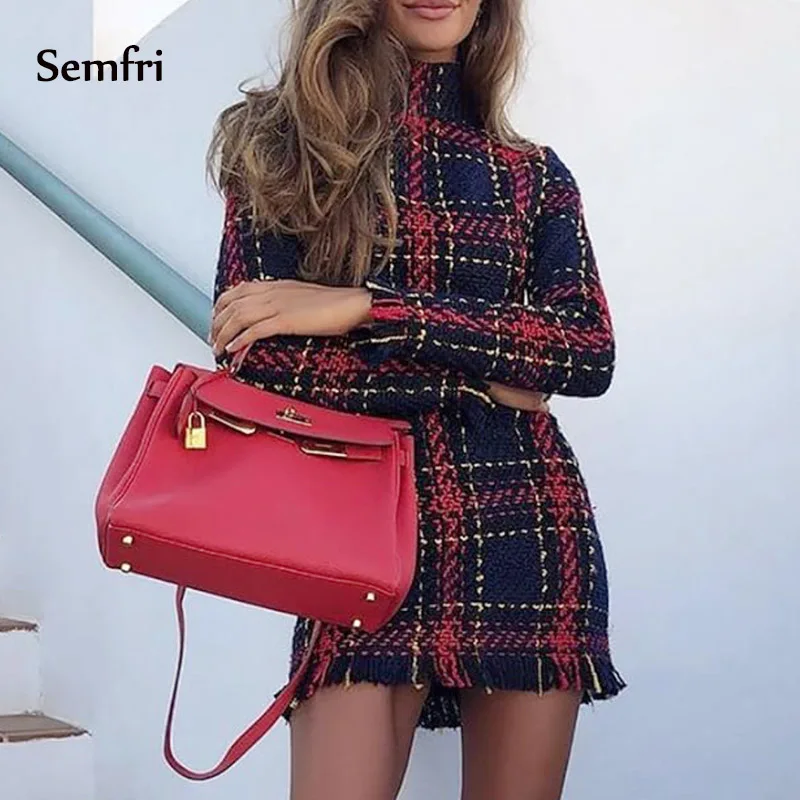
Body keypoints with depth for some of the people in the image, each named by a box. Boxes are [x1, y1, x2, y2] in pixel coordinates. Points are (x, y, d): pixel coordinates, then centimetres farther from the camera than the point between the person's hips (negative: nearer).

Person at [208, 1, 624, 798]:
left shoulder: (533, 174, 11)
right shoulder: (281, 141, 5)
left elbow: (592, 352, -5)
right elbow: (258, 353, -5)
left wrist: (365, 309, -14)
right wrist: (478, 371, -8)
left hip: (525, 525, 3)